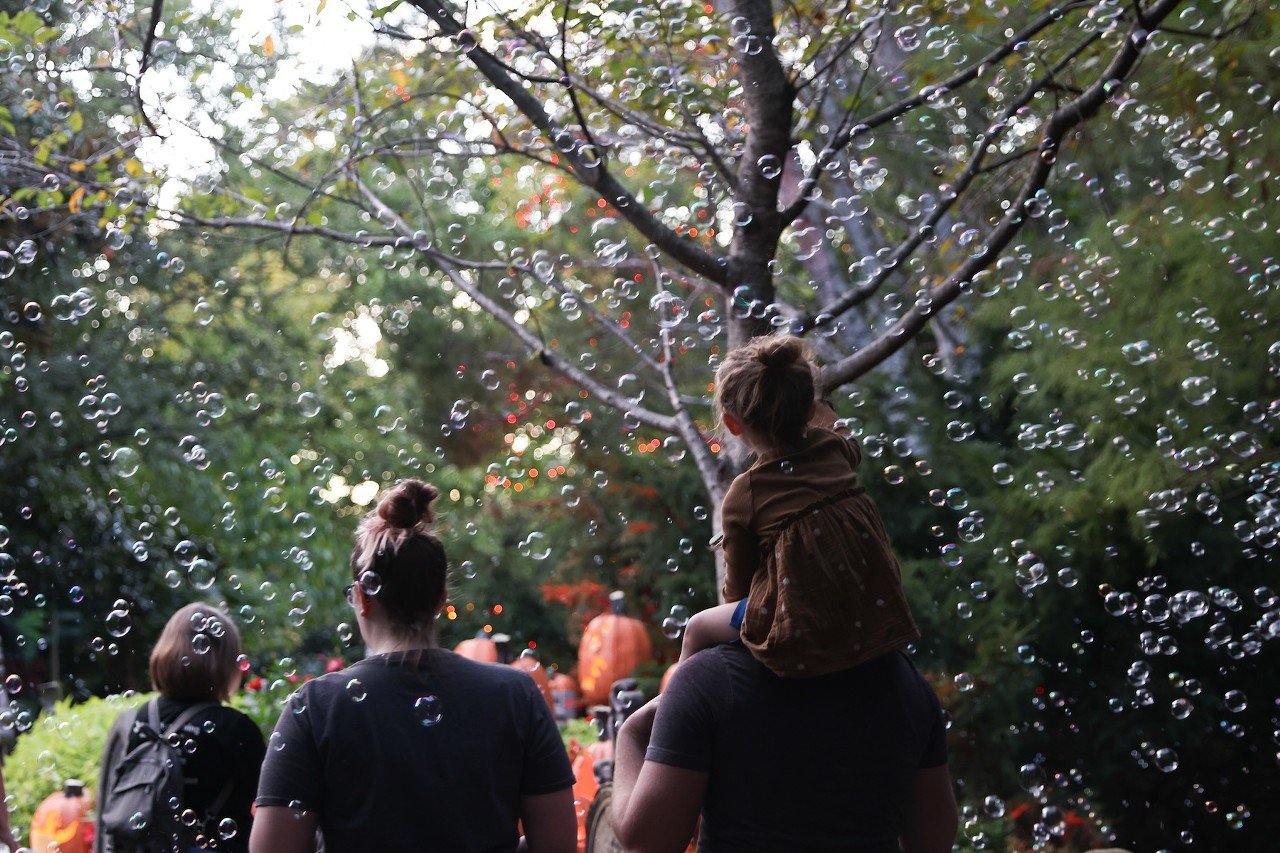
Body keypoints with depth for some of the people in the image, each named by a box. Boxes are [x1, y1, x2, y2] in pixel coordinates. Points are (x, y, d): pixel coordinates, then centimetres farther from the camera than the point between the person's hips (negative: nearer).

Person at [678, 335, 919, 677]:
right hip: (874, 616, 6)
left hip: (802, 637, -6)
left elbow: (738, 587, -2)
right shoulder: (832, 447, -1)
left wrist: (731, 596, 22)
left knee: (698, 629, 18)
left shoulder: (742, 498, -14)